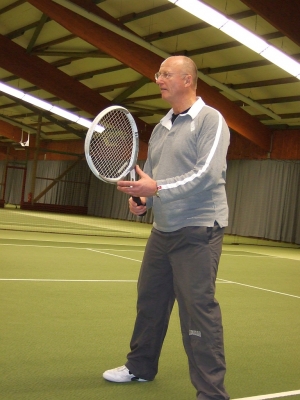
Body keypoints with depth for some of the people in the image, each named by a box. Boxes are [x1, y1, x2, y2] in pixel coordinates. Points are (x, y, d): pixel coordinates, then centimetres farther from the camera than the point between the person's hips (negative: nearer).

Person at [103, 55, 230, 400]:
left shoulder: (210, 120, -9)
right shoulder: (161, 126, 15)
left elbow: (208, 173, -21)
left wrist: (157, 188, -27)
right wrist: (142, 199, -2)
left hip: (198, 231, -8)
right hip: (162, 228, 8)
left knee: (198, 307, -10)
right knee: (149, 299, 16)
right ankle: (140, 366, 34)